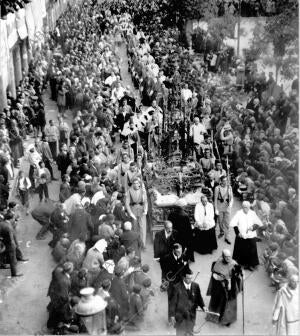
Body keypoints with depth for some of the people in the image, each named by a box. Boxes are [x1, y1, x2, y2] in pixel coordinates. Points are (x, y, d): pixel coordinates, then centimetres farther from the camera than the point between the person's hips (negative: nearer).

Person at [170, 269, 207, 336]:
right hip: (180, 316, -3)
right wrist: (172, 316, -7)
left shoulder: (196, 286, -5)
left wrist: (203, 306, -16)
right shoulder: (177, 287, -15)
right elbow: (173, 302, -9)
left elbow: (199, 298, 3)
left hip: (191, 316, 3)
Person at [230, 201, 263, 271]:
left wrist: (253, 227, -14)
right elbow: (233, 223, -10)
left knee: (252, 251, 6)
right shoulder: (239, 213, -6)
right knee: (242, 251, 7)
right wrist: (237, 232, -14)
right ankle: (243, 263, 25)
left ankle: (251, 265, 21)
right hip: (241, 237, -1)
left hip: (251, 236, 1)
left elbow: (259, 223, 3)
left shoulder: (252, 213, -1)